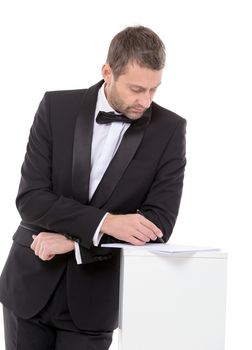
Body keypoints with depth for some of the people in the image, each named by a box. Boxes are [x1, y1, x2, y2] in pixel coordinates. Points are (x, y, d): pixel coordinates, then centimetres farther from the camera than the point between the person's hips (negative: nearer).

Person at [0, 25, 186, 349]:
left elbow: (158, 224, -11)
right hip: (30, 286, 1)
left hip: (92, 300, -1)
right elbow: (30, 199, -12)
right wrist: (104, 222, -25)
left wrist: (74, 241, -18)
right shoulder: (57, 107, -6)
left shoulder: (168, 130, -7)